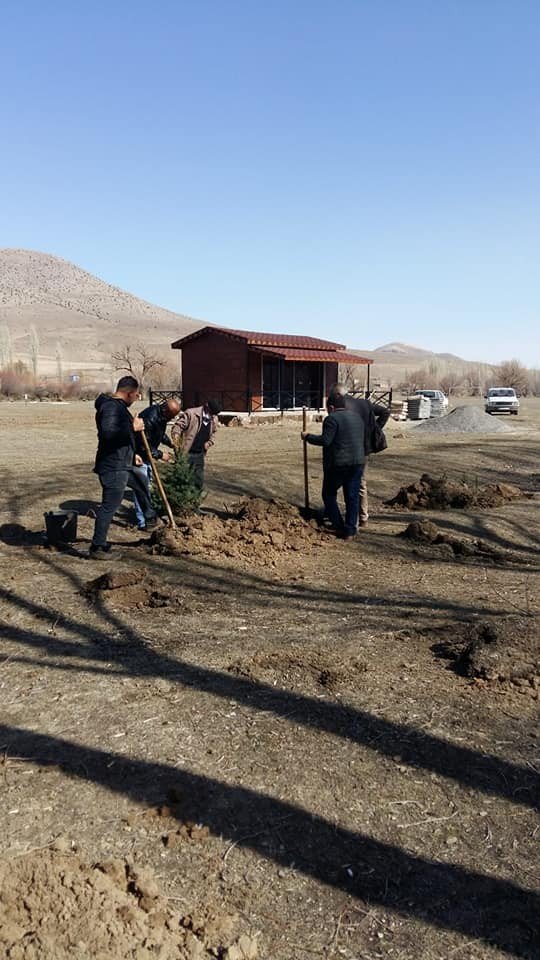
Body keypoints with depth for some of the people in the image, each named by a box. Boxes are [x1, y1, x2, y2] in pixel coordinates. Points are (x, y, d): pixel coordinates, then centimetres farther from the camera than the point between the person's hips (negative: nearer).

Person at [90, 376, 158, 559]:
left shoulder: (118, 406, 16)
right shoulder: (111, 407, -18)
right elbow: (108, 433, -34)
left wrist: (132, 454, 32)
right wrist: (133, 427, -25)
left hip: (122, 465, 11)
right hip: (112, 467, -11)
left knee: (141, 487, 27)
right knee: (110, 506, -5)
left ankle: (150, 518, 47)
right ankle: (98, 548, 2)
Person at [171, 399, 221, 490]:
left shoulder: (214, 419, 5)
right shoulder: (191, 413, -14)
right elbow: (178, 425, -12)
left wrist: (209, 442, 6)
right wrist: (176, 435, -32)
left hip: (200, 454, 6)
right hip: (186, 453, -6)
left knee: (199, 480, 13)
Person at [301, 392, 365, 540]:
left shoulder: (332, 418, -10)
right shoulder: (357, 417, 15)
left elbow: (325, 440, -18)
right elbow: (362, 440, 18)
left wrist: (308, 437, -7)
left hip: (338, 463, -7)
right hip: (358, 462, 7)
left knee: (329, 494, 10)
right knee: (352, 497, 9)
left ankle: (339, 527, 6)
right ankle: (350, 531, 10)